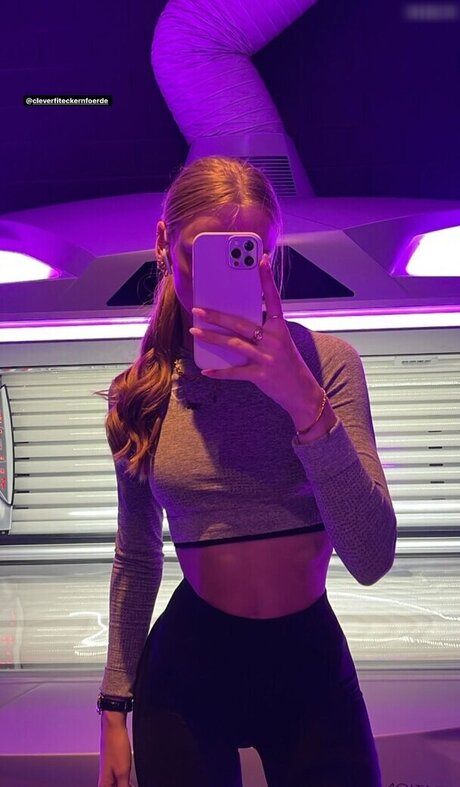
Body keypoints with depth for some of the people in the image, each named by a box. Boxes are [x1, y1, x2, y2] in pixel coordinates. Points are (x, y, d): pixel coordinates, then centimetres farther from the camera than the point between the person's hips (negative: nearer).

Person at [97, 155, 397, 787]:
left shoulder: (325, 361, -10)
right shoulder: (141, 395, -2)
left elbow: (371, 560, -18)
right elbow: (136, 559, 7)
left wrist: (305, 403, -27)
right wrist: (116, 705, 8)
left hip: (313, 666, -1)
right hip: (185, 669, 1)